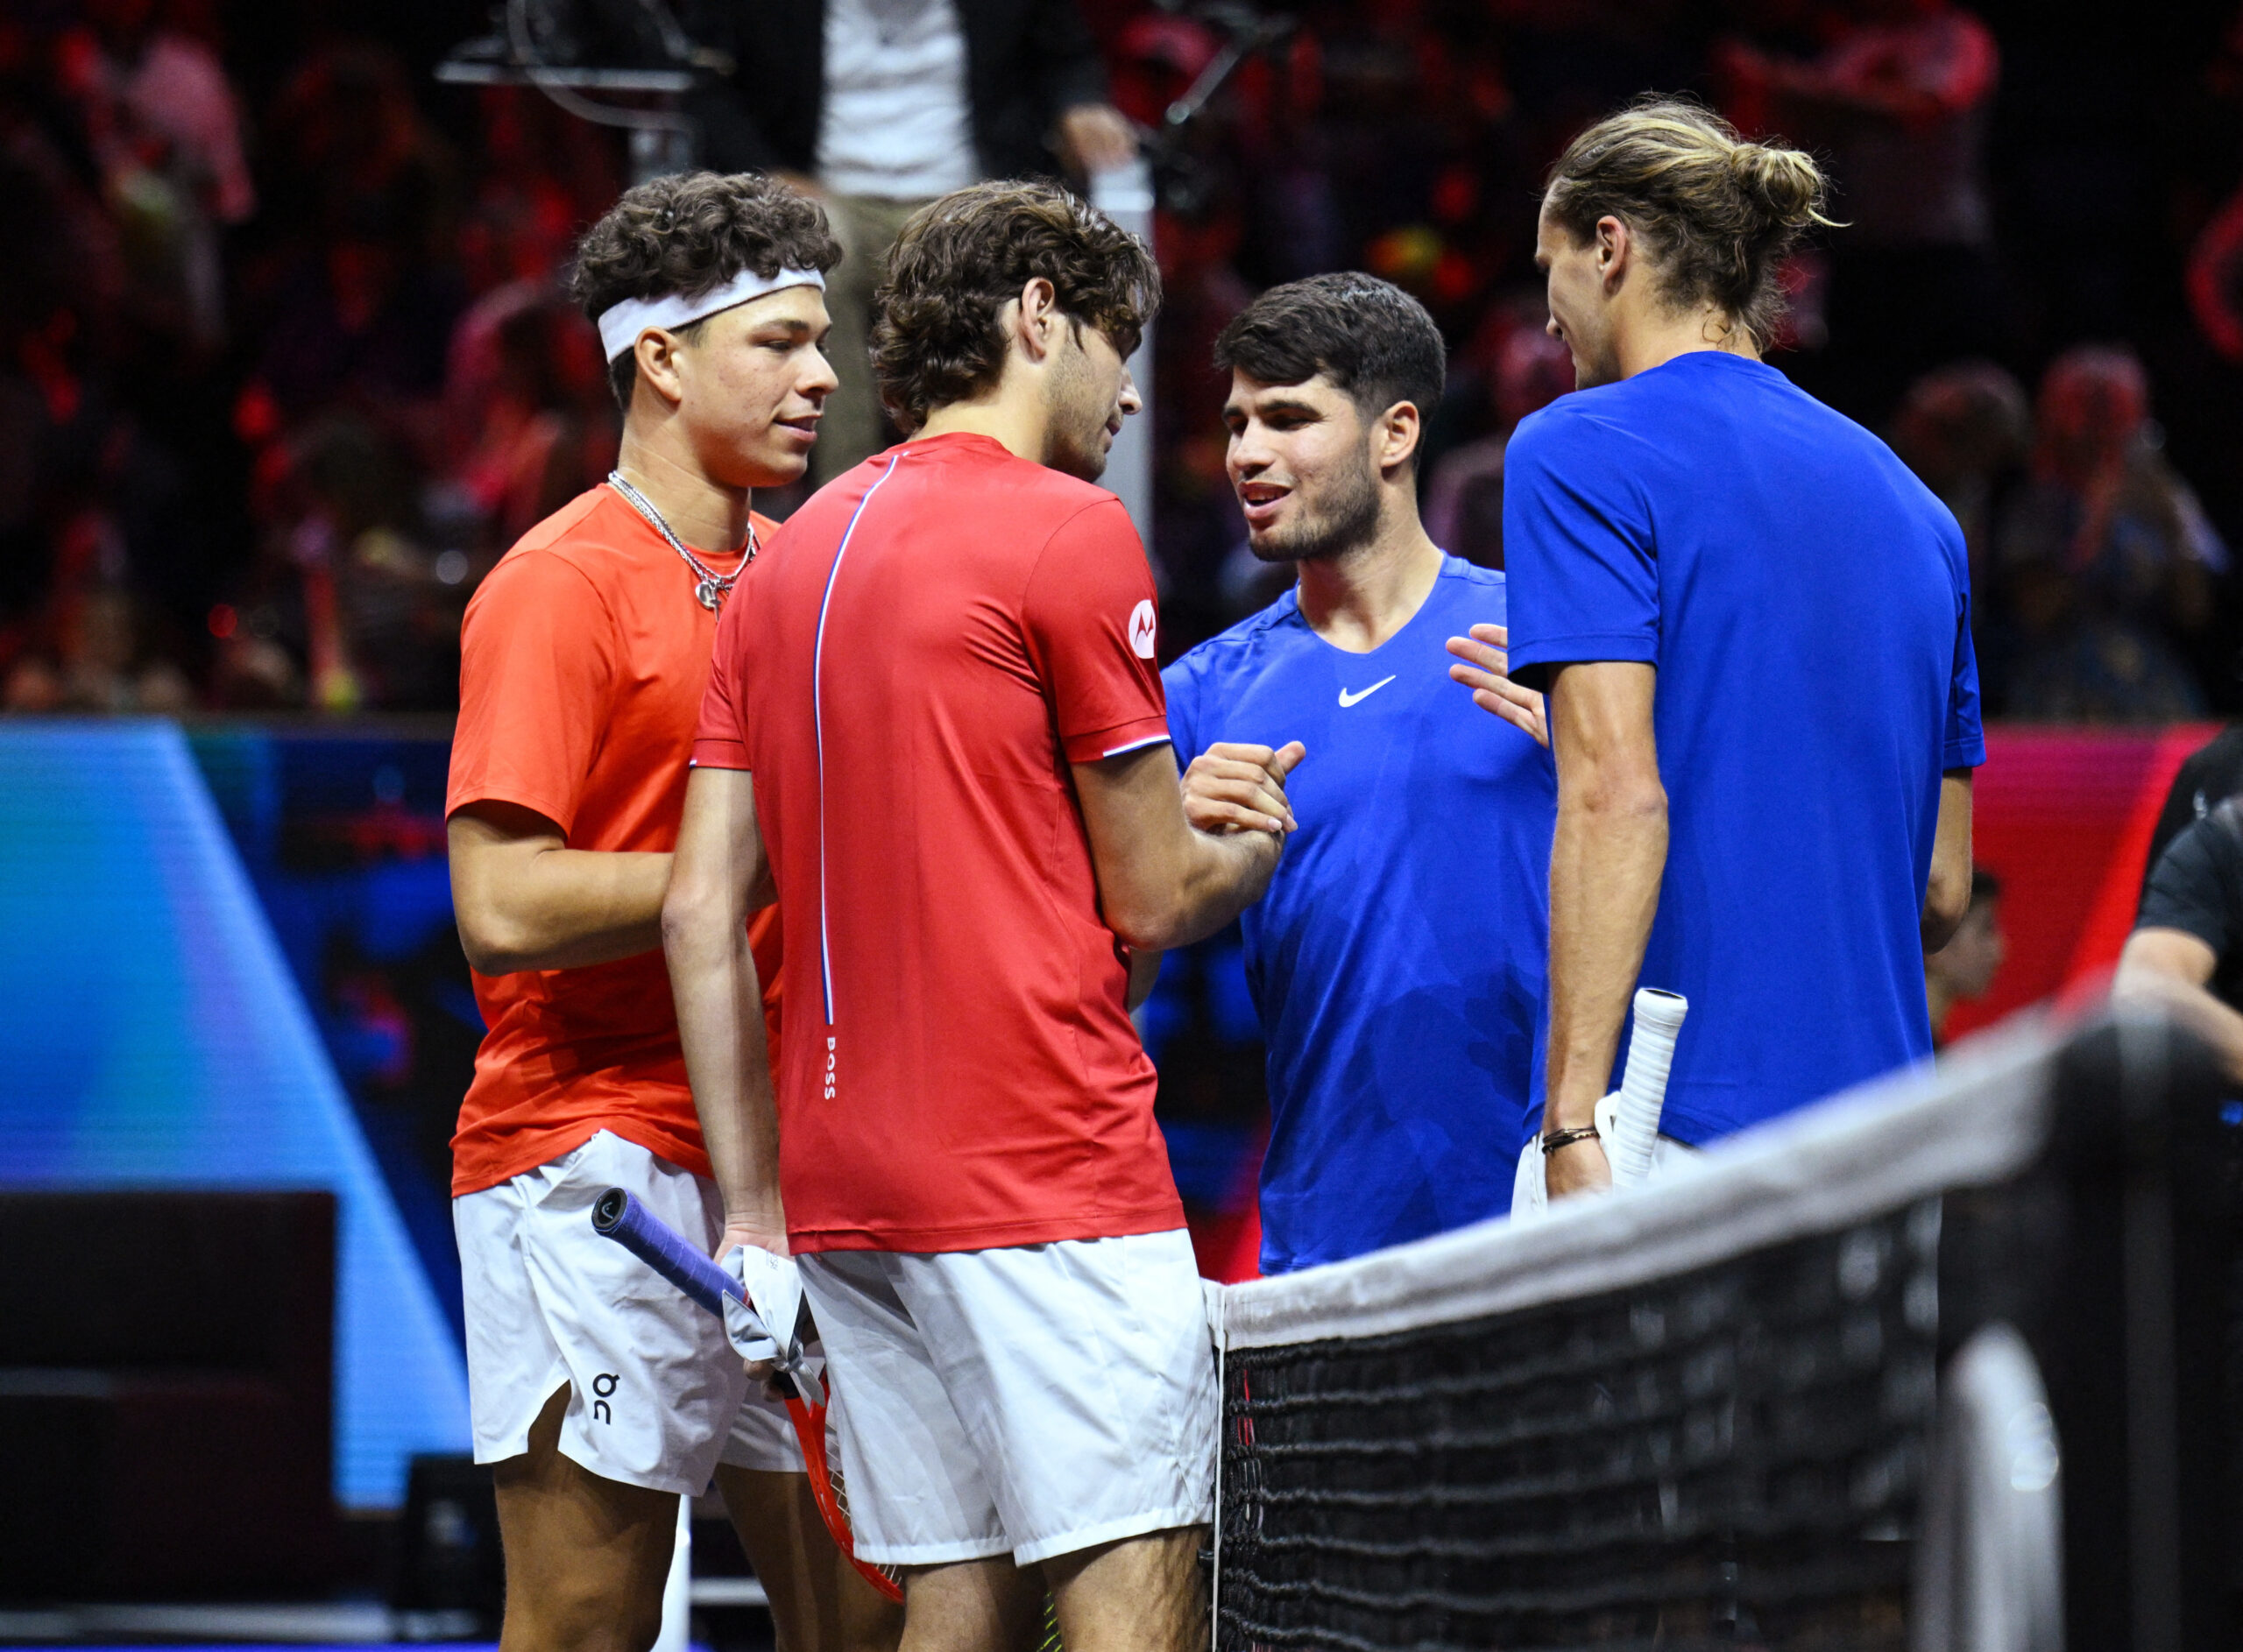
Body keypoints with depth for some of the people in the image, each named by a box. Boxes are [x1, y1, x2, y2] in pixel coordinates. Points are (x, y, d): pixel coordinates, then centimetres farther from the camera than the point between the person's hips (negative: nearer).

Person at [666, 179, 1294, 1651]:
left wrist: (756, 1205, 12)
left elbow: (702, 912, 11)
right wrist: (1269, 834, 18)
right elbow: (1155, 900, -4)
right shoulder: (1069, 534, -6)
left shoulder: (790, 558, 15)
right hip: (1052, 1177, -8)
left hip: (848, 1181, 8)